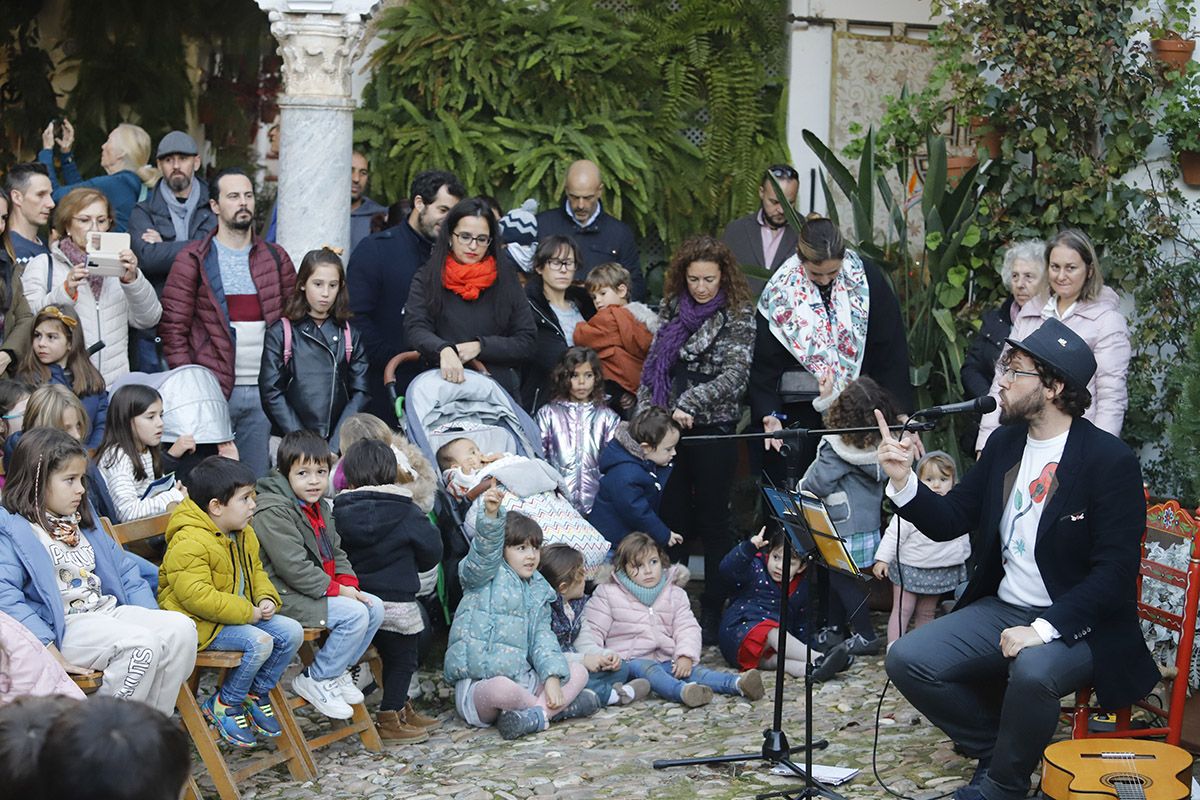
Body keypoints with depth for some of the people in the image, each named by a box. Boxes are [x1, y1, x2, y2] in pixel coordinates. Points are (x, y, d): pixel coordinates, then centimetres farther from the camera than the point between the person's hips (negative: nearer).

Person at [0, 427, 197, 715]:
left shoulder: (83, 524, 21)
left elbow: (125, 573, 23)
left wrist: (152, 617, 8)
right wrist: (51, 653, -26)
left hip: (110, 612, 8)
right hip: (66, 626, -8)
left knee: (180, 627, -14)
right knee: (140, 643, -31)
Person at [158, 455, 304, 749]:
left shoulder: (244, 535, 9)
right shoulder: (188, 543, -23)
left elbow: (256, 572, 22)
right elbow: (197, 597, -29)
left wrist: (266, 599, -1)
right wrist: (247, 612, -25)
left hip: (242, 613, 10)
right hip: (199, 624, -10)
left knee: (291, 632, -2)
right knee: (259, 642, -28)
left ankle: (257, 693, 14)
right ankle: (224, 705, -7)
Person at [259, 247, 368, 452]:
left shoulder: (350, 335, 11)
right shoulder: (280, 333, 6)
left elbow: (359, 392, 6)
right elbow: (271, 393, -1)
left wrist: (337, 444, -6)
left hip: (340, 444, 1)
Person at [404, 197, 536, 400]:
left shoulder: (506, 281, 13)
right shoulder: (426, 279, 9)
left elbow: (526, 341, 9)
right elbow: (416, 330, -6)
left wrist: (480, 347, -6)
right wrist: (444, 350, -27)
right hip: (444, 383, -1)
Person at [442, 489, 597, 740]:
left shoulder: (538, 591, 16)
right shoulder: (486, 576, -1)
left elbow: (542, 637, 7)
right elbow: (485, 551, -24)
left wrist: (552, 677, -10)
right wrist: (490, 514, -43)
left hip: (520, 680, 7)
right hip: (477, 686, -7)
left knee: (578, 672, -3)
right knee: (501, 688, -39)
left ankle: (539, 714, -24)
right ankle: (561, 707, -12)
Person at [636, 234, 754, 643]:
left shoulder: (738, 317, -5)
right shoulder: (671, 308, 9)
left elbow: (735, 375, -15)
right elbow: (652, 364, 14)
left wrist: (690, 403, -24)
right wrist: (645, 414, 5)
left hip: (713, 430, -4)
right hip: (667, 427, 4)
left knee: (712, 524, 3)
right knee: (671, 518, 7)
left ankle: (713, 615, 10)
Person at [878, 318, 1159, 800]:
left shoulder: (1110, 460, -14)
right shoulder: (1004, 443, 6)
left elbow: (1114, 571, -18)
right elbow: (948, 521, 10)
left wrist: (1044, 629, -27)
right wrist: (903, 481, -9)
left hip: (1076, 624, -6)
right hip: (1002, 609, 7)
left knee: (1033, 671, -37)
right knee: (907, 660, -12)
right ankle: (997, 748, 9)